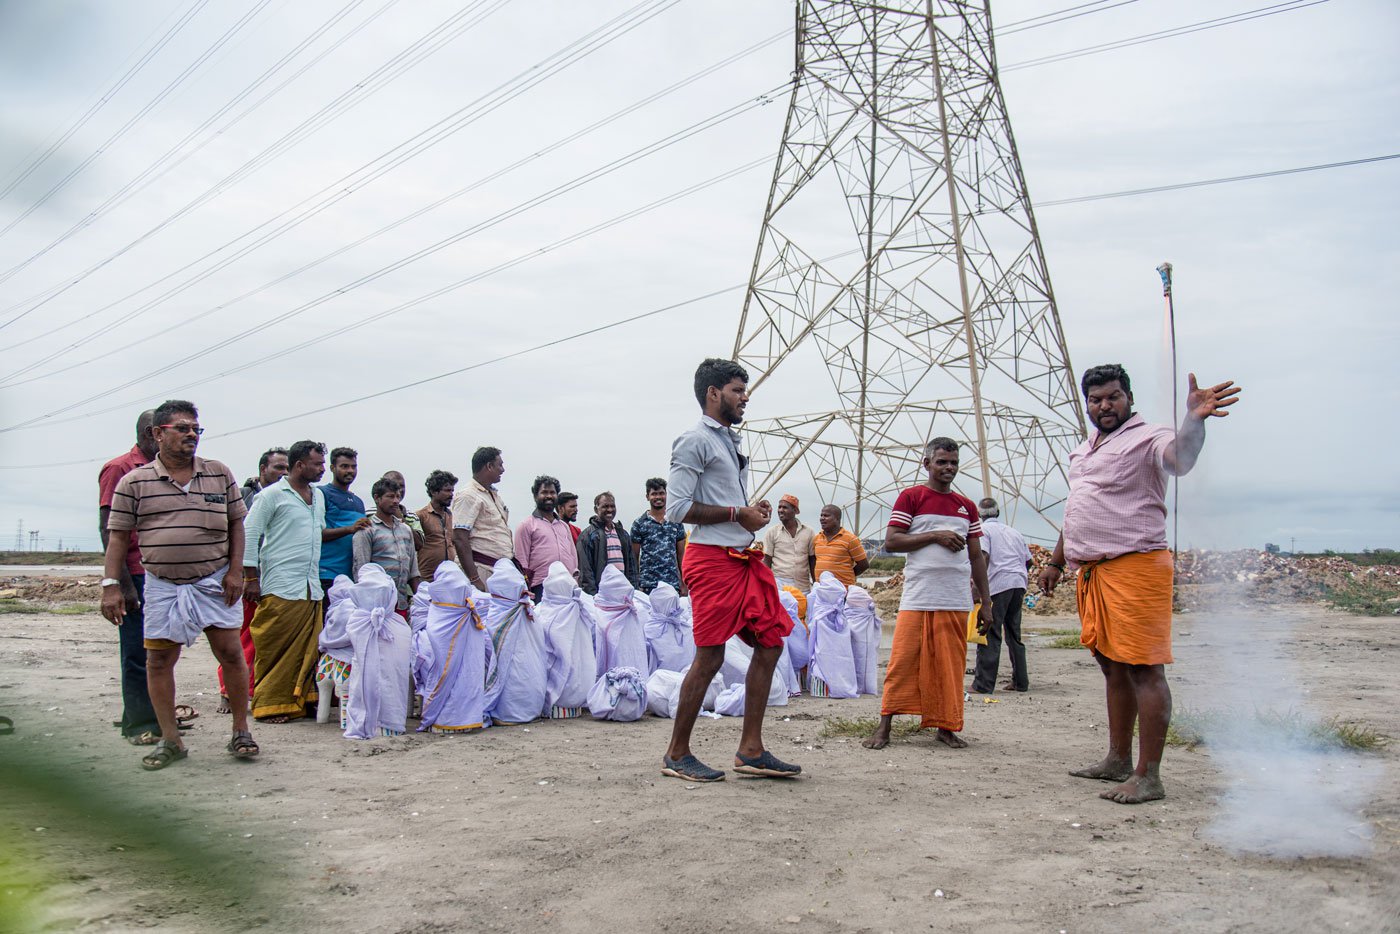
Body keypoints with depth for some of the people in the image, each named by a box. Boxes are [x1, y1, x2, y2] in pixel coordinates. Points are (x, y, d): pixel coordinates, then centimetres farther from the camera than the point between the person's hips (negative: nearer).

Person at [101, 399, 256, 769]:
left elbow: (236, 524, 10)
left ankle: (241, 732, 12)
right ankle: (170, 740, 15)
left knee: (230, 652, -1)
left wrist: (235, 571, 0)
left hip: (214, 581, 0)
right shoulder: (134, 482, 1)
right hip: (162, 585, 0)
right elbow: (118, 535, 2)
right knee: (158, 659, 2)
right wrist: (111, 585, -5)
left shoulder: (220, 474, 6)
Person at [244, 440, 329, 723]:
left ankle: (304, 700, 14)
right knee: (275, 649, -3)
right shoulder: (272, 495, -4)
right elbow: (249, 535, -5)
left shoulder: (318, 495, 18)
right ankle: (270, 705, 4)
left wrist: (351, 528, 16)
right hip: (280, 589, -7)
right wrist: (251, 579, -8)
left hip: (311, 588, 7)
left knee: (309, 649, 6)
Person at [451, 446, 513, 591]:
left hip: (503, 569, 9)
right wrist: (474, 579, -23)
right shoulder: (468, 495, -10)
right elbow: (459, 538, -17)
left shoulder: (494, 495, 20)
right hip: (481, 569, -9)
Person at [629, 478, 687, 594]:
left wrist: (684, 583, 5)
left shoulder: (676, 521, 11)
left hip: (673, 584, 2)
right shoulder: (639, 523, 4)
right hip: (649, 585, -2)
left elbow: (681, 554, 12)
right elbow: (635, 556, 4)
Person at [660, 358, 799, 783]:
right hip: (712, 559, -9)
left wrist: (753, 510, 9)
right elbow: (677, 508, -16)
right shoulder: (695, 441, -7)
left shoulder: (730, 441, 21)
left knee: (770, 643, 6)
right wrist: (738, 514, -12)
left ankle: (750, 750, 12)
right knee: (710, 656, -6)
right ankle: (677, 754, 7)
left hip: (744, 558, 9)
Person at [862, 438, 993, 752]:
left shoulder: (967, 506, 16)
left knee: (950, 665, 5)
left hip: (956, 599, 4)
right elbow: (891, 542, -5)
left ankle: (946, 726, 14)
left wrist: (986, 602, 14)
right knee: (903, 661, -6)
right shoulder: (911, 498, 3)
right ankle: (884, 726, -1)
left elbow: (976, 557, 18)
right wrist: (935, 536, -12)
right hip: (918, 597, -4)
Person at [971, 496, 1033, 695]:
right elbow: (1028, 560, 20)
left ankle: (983, 684, -9)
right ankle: (1021, 681, 17)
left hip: (998, 584, -6)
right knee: (1014, 634, 15)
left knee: (990, 634, -7)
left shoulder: (983, 529, 2)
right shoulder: (1013, 531, 22)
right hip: (1019, 584, 6)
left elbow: (983, 556, -13)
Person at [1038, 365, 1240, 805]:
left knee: (1144, 668, -8)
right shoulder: (1084, 450, 21)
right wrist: (1056, 562, 30)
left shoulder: (1146, 439, -6)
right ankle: (1118, 761, 25)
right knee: (1113, 666, 15)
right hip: (1092, 571, 9)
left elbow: (1181, 457, -30)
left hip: (1136, 566, -9)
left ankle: (1148, 777, -6)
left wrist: (1194, 420, -49)